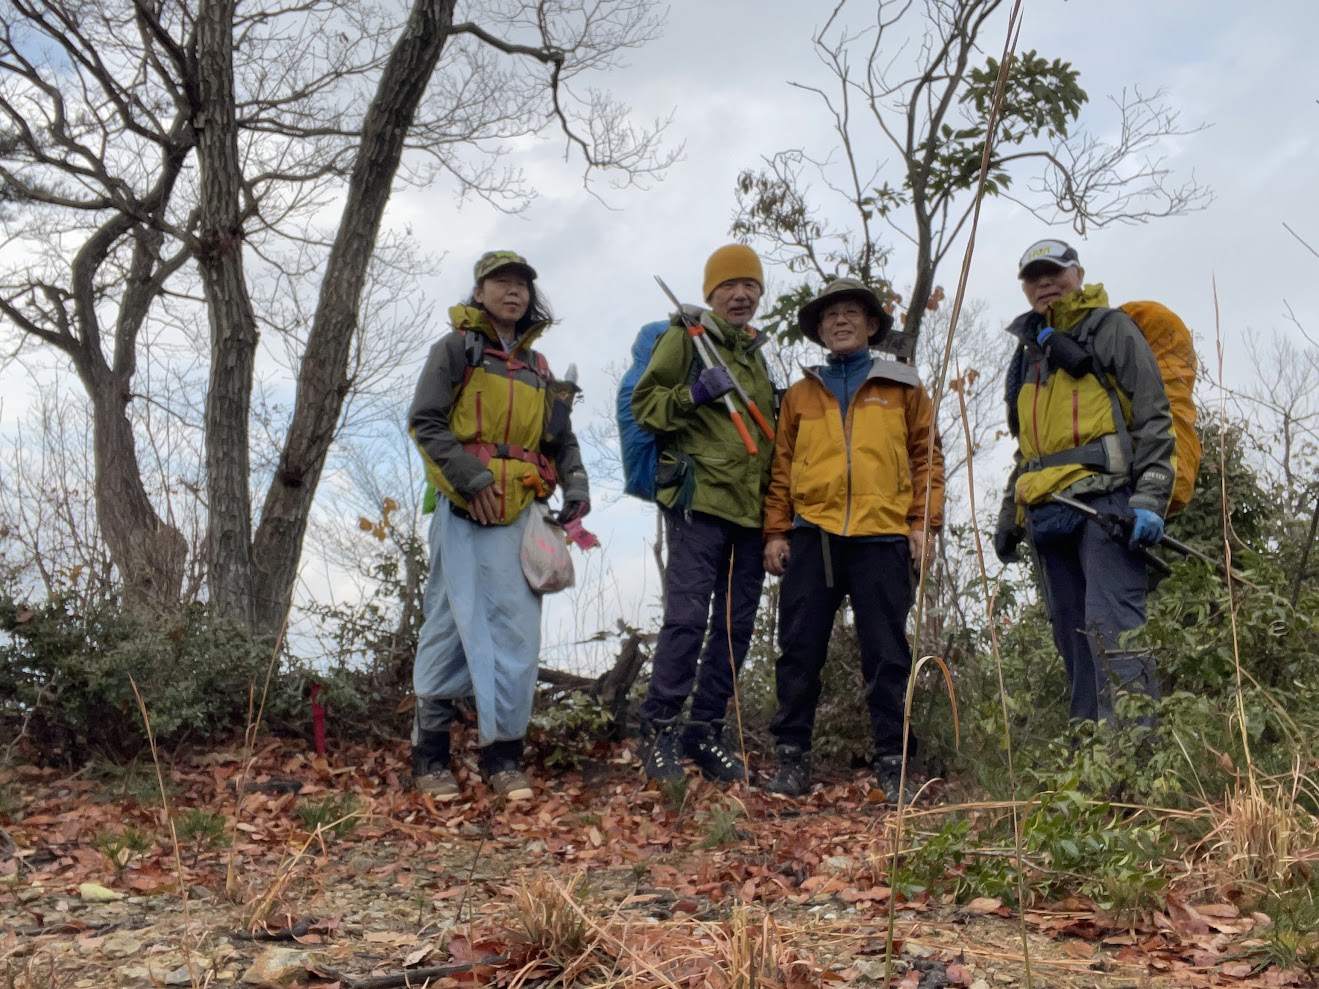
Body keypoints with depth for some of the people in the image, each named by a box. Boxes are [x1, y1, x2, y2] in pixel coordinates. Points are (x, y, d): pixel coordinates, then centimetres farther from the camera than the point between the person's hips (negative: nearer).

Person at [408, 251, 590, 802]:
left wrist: (575, 482, 4)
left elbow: (559, 436, 22)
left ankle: (503, 755, 5)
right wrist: (471, 477, -14)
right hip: (463, 509, -5)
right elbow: (425, 421, -4)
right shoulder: (456, 349, 5)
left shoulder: (537, 367, 21)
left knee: (517, 629, -1)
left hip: (517, 512, 5)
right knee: (450, 624, -3)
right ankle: (429, 755, 5)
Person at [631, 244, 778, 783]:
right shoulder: (684, 337, 3)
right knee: (687, 617, -12)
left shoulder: (754, 353, 23)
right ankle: (660, 728, -2)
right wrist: (693, 394, -20)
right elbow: (644, 403, -4)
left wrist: (776, 509, 20)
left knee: (735, 625, 7)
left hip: (750, 510, 7)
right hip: (699, 500, -7)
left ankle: (707, 728, 16)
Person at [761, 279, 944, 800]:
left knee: (886, 654, 2)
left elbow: (927, 456, 8)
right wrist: (776, 531, 4)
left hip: (883, 536, -1)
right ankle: (792, 757, 12)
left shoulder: (903, 387, 11)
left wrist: (925, 522, -2)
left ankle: (892, 762, 10)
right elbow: (782, 466, 13)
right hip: (812, 536, 2)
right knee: (799, 649, 2)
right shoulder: (801, 394, 15)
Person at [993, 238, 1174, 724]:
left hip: (1105, 500, -7)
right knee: (1074, 640, 5)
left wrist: (1150, 497, -15)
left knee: (1112, 629, -18)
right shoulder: (1027, 356, 26)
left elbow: (1154, 417, -2)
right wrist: (1008, 518, 24)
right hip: (1046, 515, 7)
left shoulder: (1110, 328, 7)